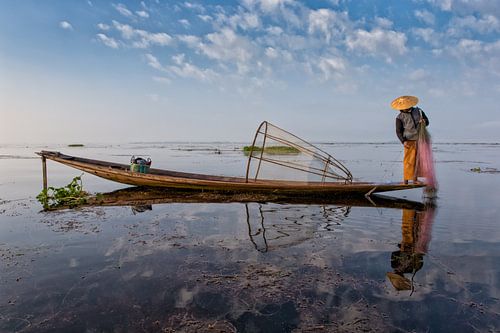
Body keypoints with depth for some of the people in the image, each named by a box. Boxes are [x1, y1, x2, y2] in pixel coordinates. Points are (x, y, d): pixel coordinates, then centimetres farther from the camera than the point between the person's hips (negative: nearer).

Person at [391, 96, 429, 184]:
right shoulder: (400, 117, 2)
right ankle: (406, 179, -3)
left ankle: (415, 178, 15)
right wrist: (403, 141, -16)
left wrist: (423, 121, -6)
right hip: (409, 141, -4)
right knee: (409, 160, -8)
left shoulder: (418, 111, 13)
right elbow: (398, 131, -2)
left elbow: (427, 122, 19)